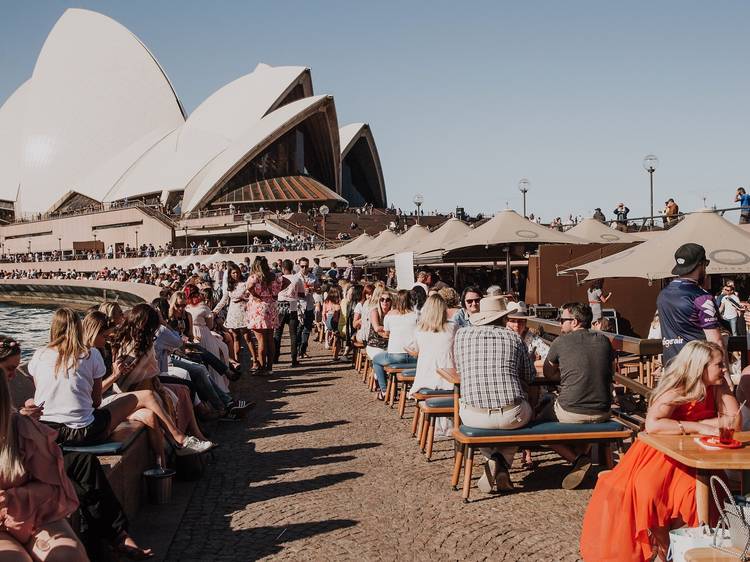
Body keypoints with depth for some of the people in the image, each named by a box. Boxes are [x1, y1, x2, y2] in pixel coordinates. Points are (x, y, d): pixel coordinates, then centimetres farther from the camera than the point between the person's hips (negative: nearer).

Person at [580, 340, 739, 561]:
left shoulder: (718, 386, -3)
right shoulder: (675, 391, -20)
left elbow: (735, 421, -10)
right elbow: (652, 424, -35)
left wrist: (700, 424, -19)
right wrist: (696, 427, -32)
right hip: (661, 452, -4)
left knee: (695, 490, -28)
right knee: (647, 488, -30)